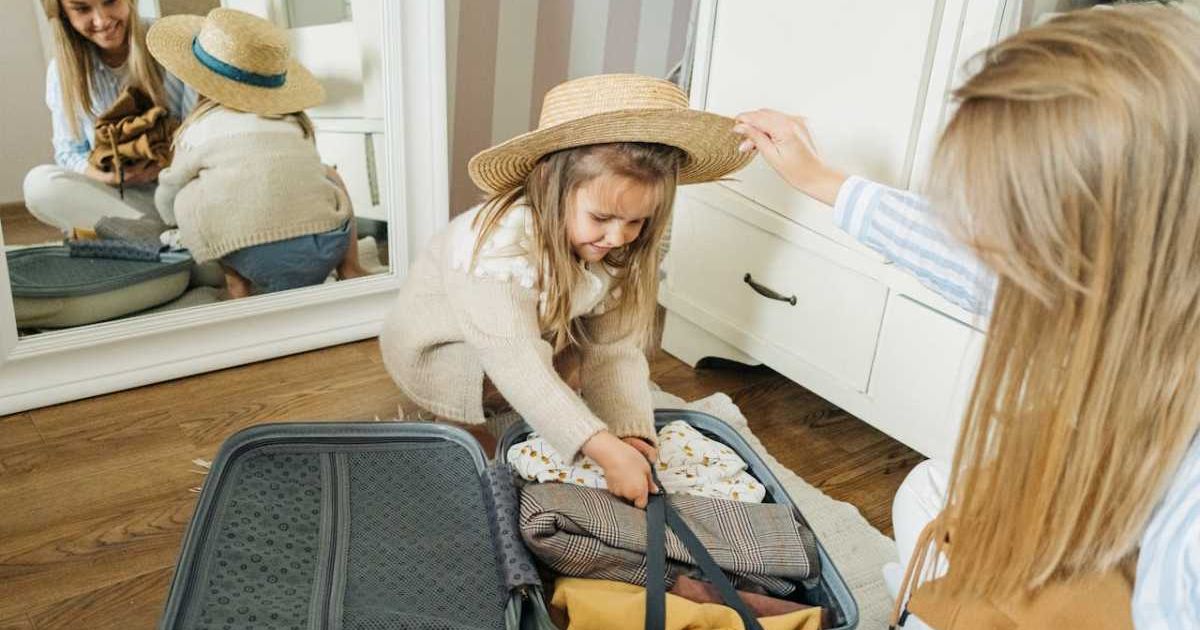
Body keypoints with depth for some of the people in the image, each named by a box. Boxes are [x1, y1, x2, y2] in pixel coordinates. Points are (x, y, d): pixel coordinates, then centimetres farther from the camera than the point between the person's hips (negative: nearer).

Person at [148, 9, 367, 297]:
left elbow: (167, 206, 26)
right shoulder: (293, 120, 19)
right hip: (327, 251, 3)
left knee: (186, 200, 19)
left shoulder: (201, 126, 12)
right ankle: (350, 269, 19)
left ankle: (237, 283, 12)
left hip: (257, 260, -3)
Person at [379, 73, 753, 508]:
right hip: (431, 350, -6)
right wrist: (605, 450, -47)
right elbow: (519, 365, -43)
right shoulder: (501, 246, -39)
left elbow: (615, 349, -18)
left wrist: (631, 434, -33)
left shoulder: (616, 252, -17)